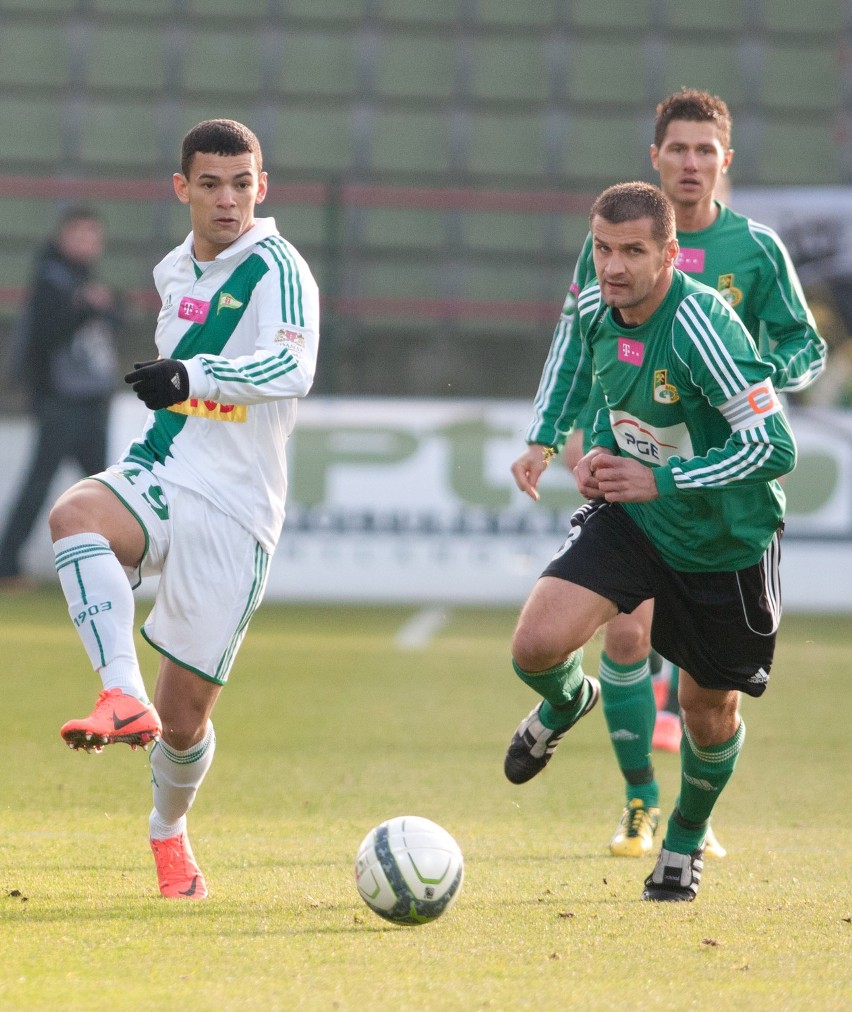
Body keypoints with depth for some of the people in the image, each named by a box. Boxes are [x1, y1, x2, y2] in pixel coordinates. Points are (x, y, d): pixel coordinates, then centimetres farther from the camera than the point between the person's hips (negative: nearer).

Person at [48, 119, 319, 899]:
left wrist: (193, 376, -43)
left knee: (184, 714, 0)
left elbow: (294, 367, -29)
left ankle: (169, 829, 32)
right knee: (75, 515, -34)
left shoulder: (277, 270, -10)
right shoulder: (175, 272, 13)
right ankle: (124, 697, -43)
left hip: (232, 512, -5)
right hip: (155, 482, 5)